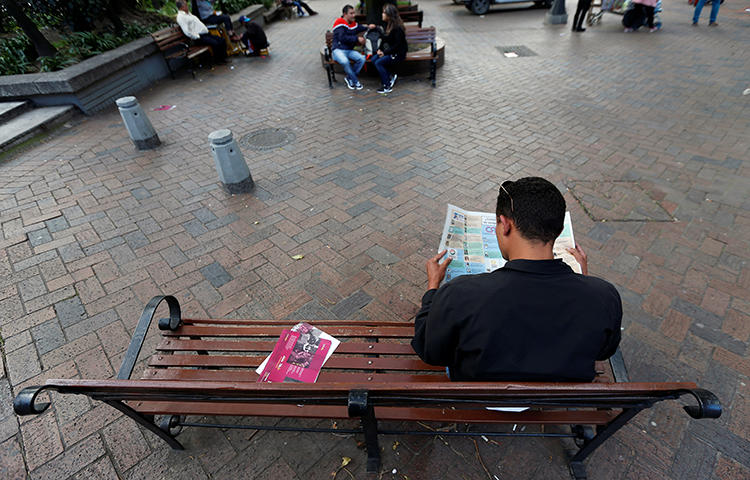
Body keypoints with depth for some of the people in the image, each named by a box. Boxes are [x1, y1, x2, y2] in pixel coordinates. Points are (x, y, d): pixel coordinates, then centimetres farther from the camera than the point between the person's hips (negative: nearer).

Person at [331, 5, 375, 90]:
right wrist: (357, 39, -16)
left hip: (349, 50, 6)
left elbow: (360, 28, 35)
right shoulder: (339, 23, -6)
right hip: (338, 50, -6)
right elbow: (343, 38, -18)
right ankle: (355, 81, -18)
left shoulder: (354, 24, 15)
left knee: (362, 58, -22)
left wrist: (368, 27, 13)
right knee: (345, 61, -38)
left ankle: (349, 78, -7)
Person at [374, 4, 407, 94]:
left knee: (378, 62, -23)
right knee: (374, 60, -8)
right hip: (389, 51, 9)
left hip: (398, 53, -9)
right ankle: (391, 77, 0)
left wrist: (385, 52, -20)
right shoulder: (387, 24, 7)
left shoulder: (397, 27, -19)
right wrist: (380, 49, -1)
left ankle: (387, 86, -14)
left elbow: (397, 45, -21)